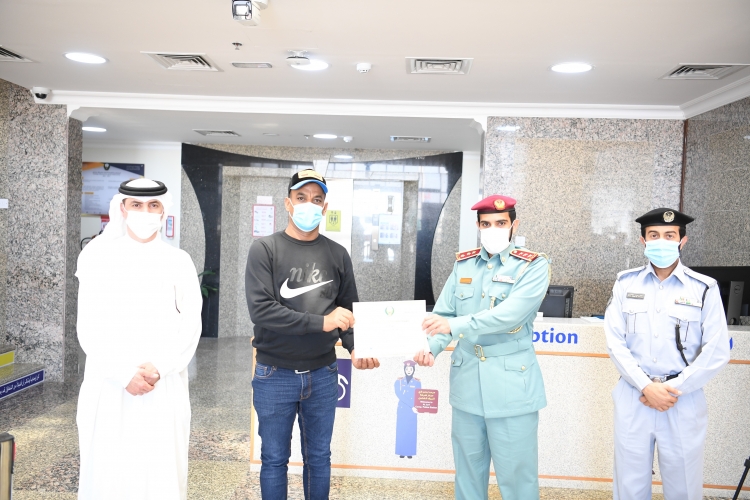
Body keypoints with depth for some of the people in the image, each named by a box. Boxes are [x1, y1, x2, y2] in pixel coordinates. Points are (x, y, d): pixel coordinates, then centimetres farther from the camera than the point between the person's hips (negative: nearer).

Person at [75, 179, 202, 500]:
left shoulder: (179, 262, 3)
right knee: (106, 470, 6)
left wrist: (157, 368, -13)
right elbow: (89, 327, -2)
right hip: (108, 386, 0)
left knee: (161, 471, 4)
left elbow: (191, 327, 0)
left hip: (165, 387, 0)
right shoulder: (98, 256, 1)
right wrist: (124, 374, -12)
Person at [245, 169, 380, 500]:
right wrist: (321, 322, -22)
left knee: (319, 458, 16)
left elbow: (349, 311, 5)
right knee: (274, 460, 12)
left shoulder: (338, 255, 3)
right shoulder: (264, 249, -6)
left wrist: (356, 348, -13)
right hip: (275, 375, -2)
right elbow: (261, 309, -18)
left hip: (323, 375, 3)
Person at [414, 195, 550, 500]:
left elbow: (510, 314, -21)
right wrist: (430, 348, -17)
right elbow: (442, 315, 3)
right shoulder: (463, 264, 9)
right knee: (467, 470, 17)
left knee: (516, 474, 7)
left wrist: (455, 325, -30)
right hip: (466, 381, 4)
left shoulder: (533, 266, -5)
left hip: (512, 384, -4)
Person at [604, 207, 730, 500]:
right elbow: (615, 342, -2)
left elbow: (717, 352, -5)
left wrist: (674, 389, -10)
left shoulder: (704, 288, -1)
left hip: (684, 401, -1)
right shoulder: (625, 283, 3)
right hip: (633, 397, 1)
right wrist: (646, 386, -12)